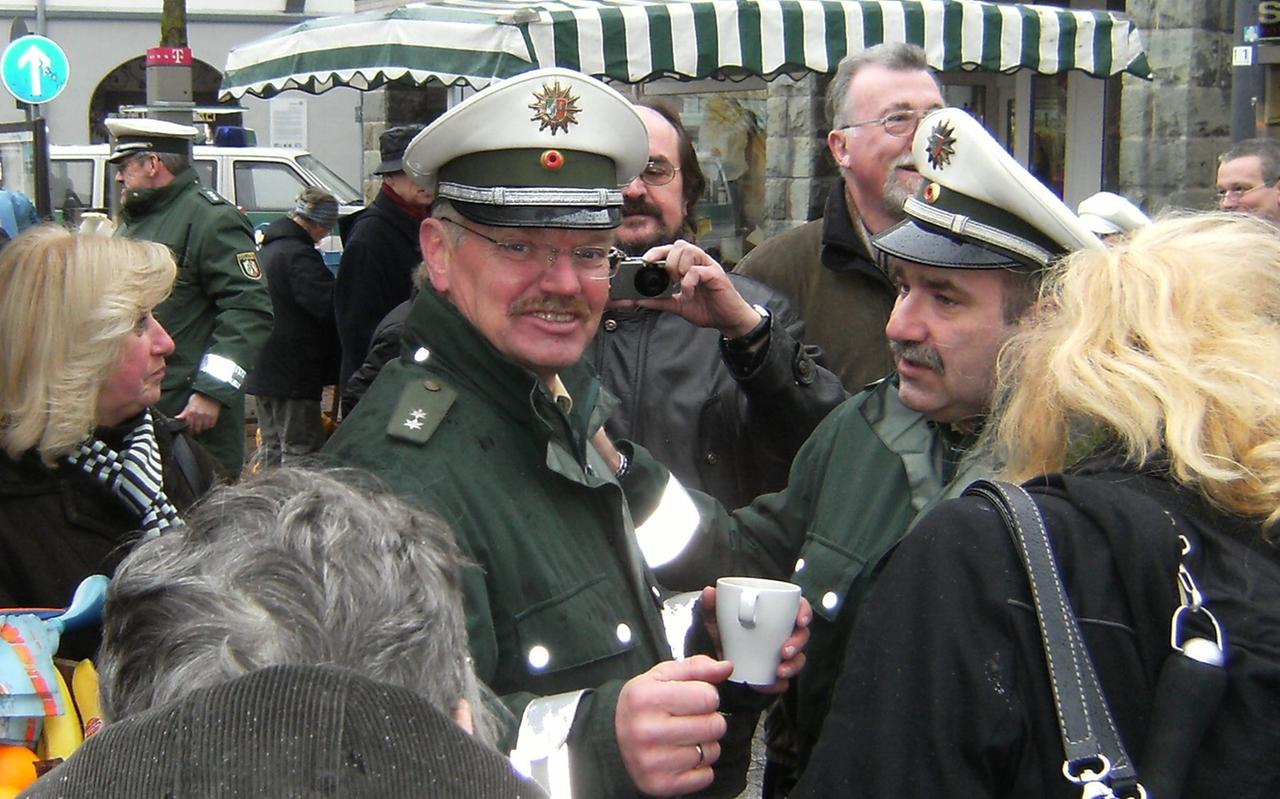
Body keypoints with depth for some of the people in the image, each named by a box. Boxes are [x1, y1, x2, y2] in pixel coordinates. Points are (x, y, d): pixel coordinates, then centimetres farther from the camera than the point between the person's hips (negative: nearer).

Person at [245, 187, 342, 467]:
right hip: (293, 377, -10)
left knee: (272, 449, 18)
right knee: (302, 453, -6)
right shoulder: (299, 255, -19)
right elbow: (330, 305, -25)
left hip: (262, 372, 10)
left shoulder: (266, 249, 14)